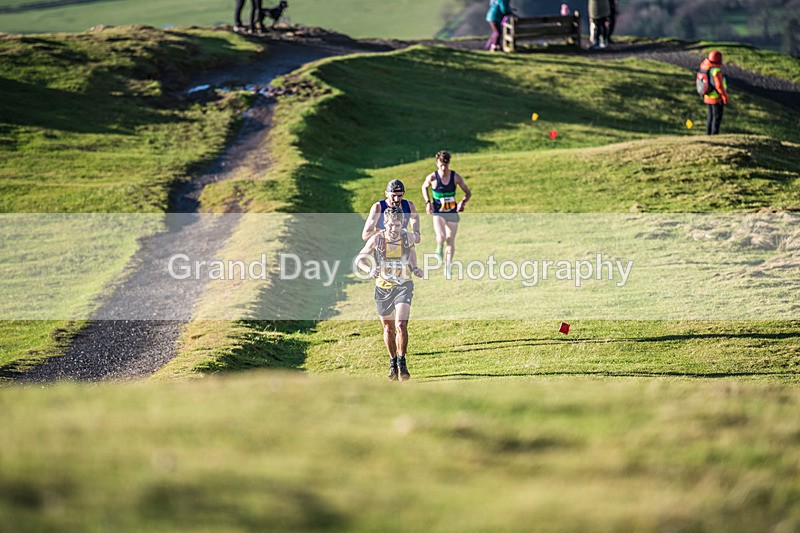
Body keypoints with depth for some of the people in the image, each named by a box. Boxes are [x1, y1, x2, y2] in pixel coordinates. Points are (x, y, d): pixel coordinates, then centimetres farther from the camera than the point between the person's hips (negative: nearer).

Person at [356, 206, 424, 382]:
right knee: (388, 328, 13)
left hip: (403, 286, -1)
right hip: (383, 288, 1)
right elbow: (359, 259, -9)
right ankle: (393, 362, 33)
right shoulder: (377, 239, -15)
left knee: (401, 325, -18)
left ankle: (402, 363, -4)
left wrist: (415, 268, -1)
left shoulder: (407, 238, -10)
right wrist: (370, 270, -29)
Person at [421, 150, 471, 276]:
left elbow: (468, 192, 2)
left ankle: (447, 267, 22)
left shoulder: (456, 177, -8)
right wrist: (428, 202, -1)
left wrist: (463, 203, -18)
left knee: (450, 241, 7)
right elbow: (424, 187, 13)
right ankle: (439, 249, 15)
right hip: (438, 213, -2)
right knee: (441, 237, -22)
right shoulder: (432, 177, -10)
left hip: (452, 212, 2)